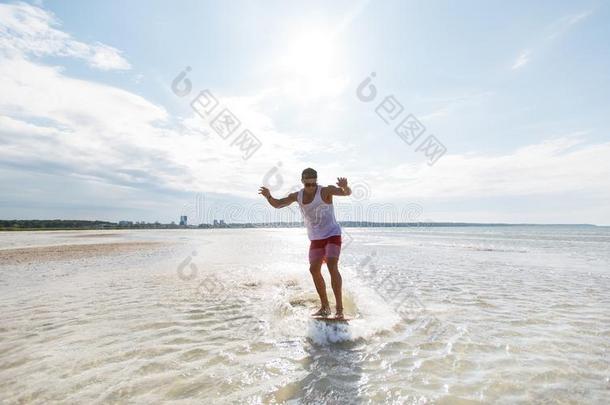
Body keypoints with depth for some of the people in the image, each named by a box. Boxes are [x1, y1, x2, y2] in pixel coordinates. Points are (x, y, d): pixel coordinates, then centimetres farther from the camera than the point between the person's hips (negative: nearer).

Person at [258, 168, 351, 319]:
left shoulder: (325, 191, -16)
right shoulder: (297, 196, -1)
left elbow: (347, 193, -27)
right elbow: (277, 204, 4)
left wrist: (345, 187, -51)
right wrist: (268, 196, -17)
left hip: (332, 235, -5)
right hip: (315, 238, 6)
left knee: (332, 266, -21)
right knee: (314, 269, 1)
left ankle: (339, 307, -14)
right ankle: (325, 307, 14)